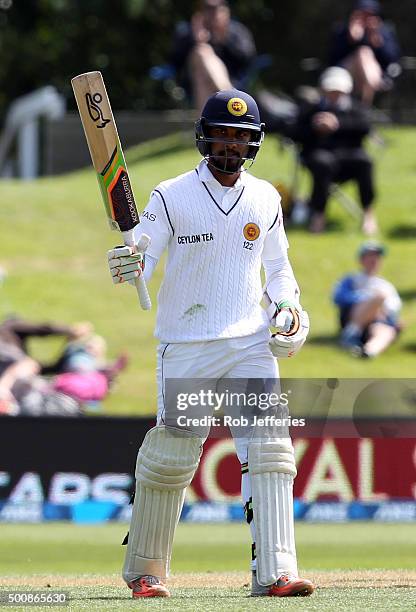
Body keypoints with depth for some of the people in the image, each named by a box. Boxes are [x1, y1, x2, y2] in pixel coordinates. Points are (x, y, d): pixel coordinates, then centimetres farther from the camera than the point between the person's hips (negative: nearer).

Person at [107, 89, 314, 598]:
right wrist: (129, 266, -29)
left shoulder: (265, 199, 9)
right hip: (185, 347, -3)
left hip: (251, 345, 3)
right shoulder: (172, 197, -2)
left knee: (269, 450, -12)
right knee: (170, 456, -1)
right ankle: (143, 571, 18)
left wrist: (288, 308, 2)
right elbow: (141, 261, -6)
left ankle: (274, 572, -16)